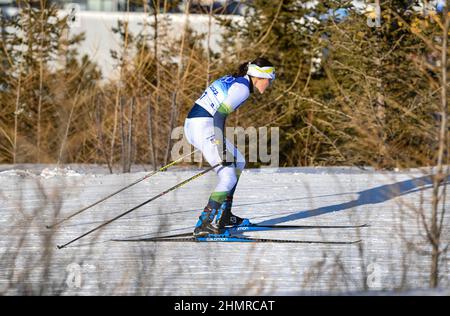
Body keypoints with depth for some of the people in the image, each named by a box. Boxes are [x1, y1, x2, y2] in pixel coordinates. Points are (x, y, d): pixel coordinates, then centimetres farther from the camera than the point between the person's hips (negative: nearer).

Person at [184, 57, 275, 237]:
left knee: (239, 163, 21)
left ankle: (223, 215, 21)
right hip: (204, 129, -10)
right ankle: (204, 225, -17)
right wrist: (221, 150, -25)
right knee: (229, 178, -11)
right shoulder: (242, 88, -11)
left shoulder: (231, 80, 18)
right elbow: (219, 115, -21)